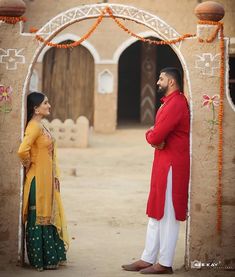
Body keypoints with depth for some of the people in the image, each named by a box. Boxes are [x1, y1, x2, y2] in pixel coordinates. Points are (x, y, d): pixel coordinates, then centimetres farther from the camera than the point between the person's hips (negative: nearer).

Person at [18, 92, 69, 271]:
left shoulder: (41, 126, 12)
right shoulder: (34, 126, -17)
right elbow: (22, 151, -30)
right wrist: (29, 166, -13)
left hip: (47, 181, 9)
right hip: (38, 181, -9)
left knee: (48, 217, 13)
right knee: (39, 219, -2)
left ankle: (51, 257, 20)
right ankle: (40, 260, 4)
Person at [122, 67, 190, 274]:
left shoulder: (176, 104, -18)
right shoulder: (171, 102, 17)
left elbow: (154, 137, -23)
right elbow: (157, 134, 18)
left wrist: (150, 135, 1)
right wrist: (154, 136, -5)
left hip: (172, 166, -10)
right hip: (163, 164, 10)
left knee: (167, 215, -4)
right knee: (156, 213, 12)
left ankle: (164, 263, 1)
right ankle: (148, 259, 17)